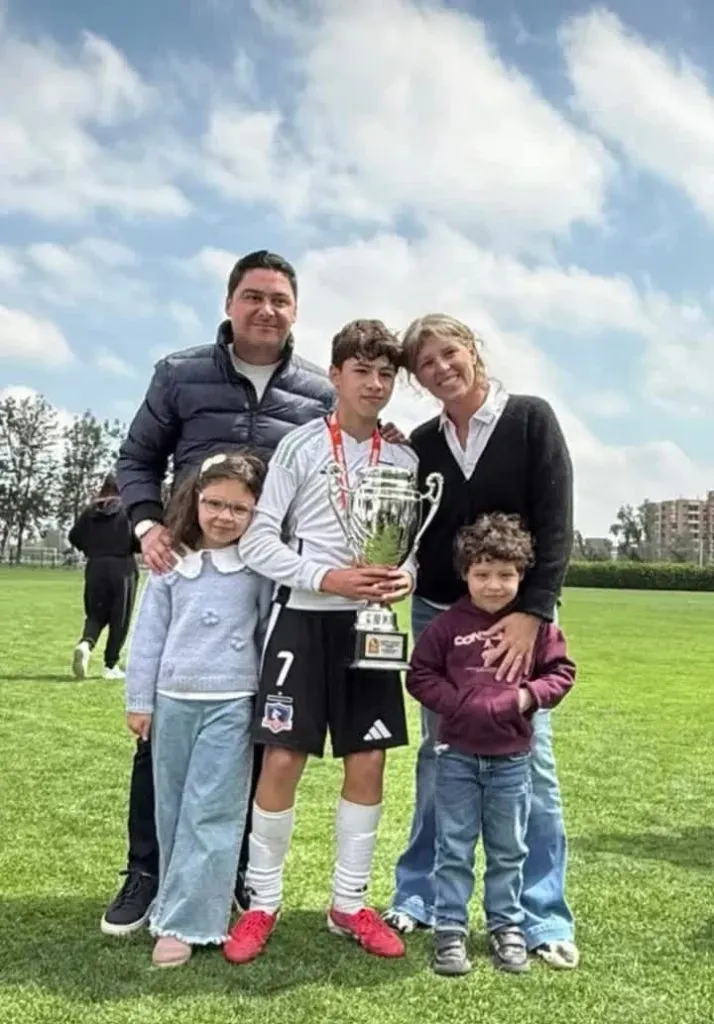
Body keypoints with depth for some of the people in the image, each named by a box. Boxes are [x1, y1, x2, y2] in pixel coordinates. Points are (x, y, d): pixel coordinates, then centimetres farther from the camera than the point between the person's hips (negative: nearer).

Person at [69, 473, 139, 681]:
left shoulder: (91, 510, 6)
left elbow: (74, 537, 5)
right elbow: (138, 540, -13)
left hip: (95, 568, 3)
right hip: (122, 568, -3)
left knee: (95, 614, 14)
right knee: (119, 619, 6)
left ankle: (85, 643, -16)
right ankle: (111, 665, 7)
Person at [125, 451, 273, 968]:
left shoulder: (259, 566, -2)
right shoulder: (170, 563, 4)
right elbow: (149, 634, 7)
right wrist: (139, 701, 7)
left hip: (232, 703, -3)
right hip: (173, 700, 3)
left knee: (210, 813, -3)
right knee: (173, 811, 14)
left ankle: (185, 923, 3)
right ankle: (178, 902, 30)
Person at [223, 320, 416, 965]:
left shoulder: (403, 459, 8)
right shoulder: (302, 445, -3)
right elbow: (257, 539, -7)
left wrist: (407, 577, -11)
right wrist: (327, 578, -18)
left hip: (370, 623, 4)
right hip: (306, 617, -3)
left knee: (368, 763, 6)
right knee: (282, 759, -3)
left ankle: (349, 903, 22)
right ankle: (263, 902, 17)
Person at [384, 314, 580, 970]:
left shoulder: (531, 419, -4)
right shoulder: (422, 444, 6)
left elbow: (556, 525, -10)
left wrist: (531, 614, -16)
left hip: (520, 615, -3)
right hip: (438, 617, 3)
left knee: (529, 760, -2)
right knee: (438, 757, 10)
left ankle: (544, 916, 10)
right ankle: (421, 896, 22)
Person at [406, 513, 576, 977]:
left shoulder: (537, 625, -4)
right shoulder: (448, 625, -6)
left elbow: (561, 672, 4)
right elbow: (420, 676, -3)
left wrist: (527, 696, -13)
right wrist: (462, 704, -15)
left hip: (512, 759, 1)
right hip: (458, 756, -1)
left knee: (508, 851, 15)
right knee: (454, 850, 8)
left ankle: (507, 928, 30)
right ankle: (450, 930, 19)